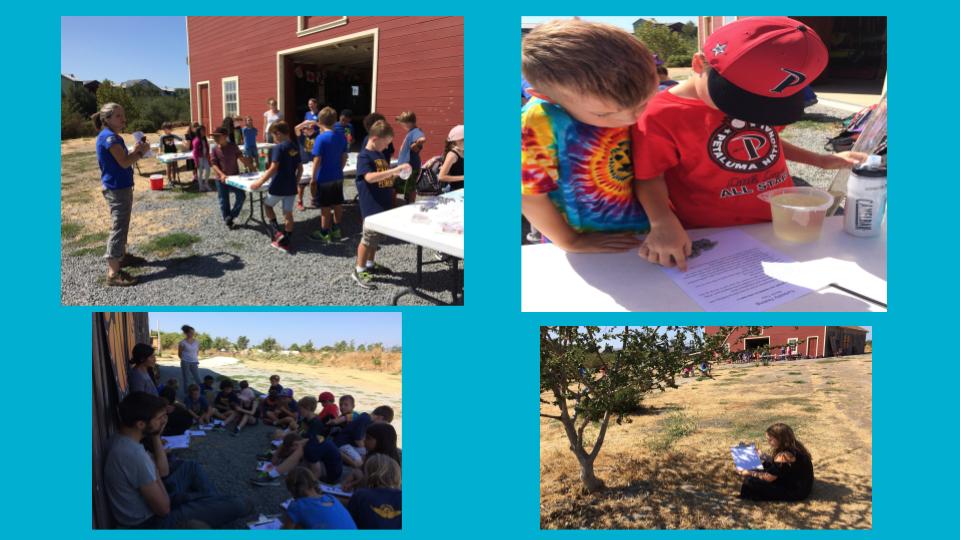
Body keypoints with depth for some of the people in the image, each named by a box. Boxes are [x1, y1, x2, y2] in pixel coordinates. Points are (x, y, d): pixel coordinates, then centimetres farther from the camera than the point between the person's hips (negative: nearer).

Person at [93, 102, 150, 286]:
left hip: (120, 187, 11)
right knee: (118, 228, -11)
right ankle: (113, 273, -11)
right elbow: (124, 162, -23)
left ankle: (122, 256, 40)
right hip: (117, 189, -11)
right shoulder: (109, 137, -18)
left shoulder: (113, 137, 14)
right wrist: (141, 152, -10)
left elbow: (123, 159, 16)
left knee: (122, 226, 24)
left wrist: (136, 150, 3)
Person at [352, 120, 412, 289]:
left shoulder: (381, 155, 12)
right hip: (372, 206, -8)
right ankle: (359, 270, 10)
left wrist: (397, 173, 3)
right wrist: (395, 170, -34)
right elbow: (370, 177, -30)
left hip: (384, 204, 8)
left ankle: (370, 264, 32)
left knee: (376, 236, 18)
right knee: (368, 237, -1)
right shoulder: (364, 156, -15)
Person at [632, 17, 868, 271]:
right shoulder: (661, 116, -21)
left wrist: (821, 160, 14)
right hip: (713, 238, -3)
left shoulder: (767, 98, 1)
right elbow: (650, 177, -16)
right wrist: (663, 223, -32)